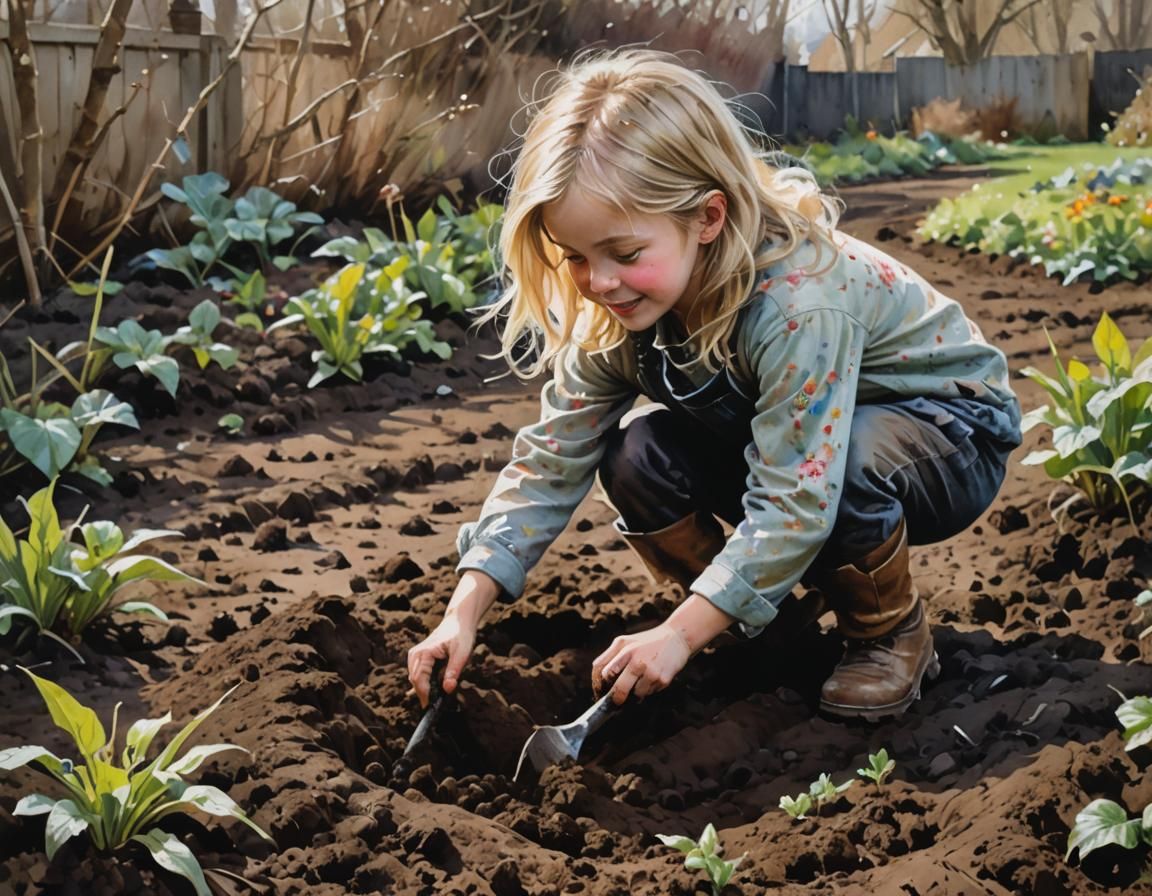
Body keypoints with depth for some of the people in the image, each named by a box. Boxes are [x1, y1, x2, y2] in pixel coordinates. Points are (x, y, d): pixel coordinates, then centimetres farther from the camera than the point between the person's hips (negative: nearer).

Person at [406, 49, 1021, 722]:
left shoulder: (796, 301, -38)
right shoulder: (616, 313, -16)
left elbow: (792, 501, -37)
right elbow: (551, 460, -11)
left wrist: (680, 635, -34)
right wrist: (465, 612, -18)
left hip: (953, 427, -6)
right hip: (781, 436, 6)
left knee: (845, 463, -39)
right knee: (640, 457, -17)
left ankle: (893, 632, -9)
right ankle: (773, 620, 3)